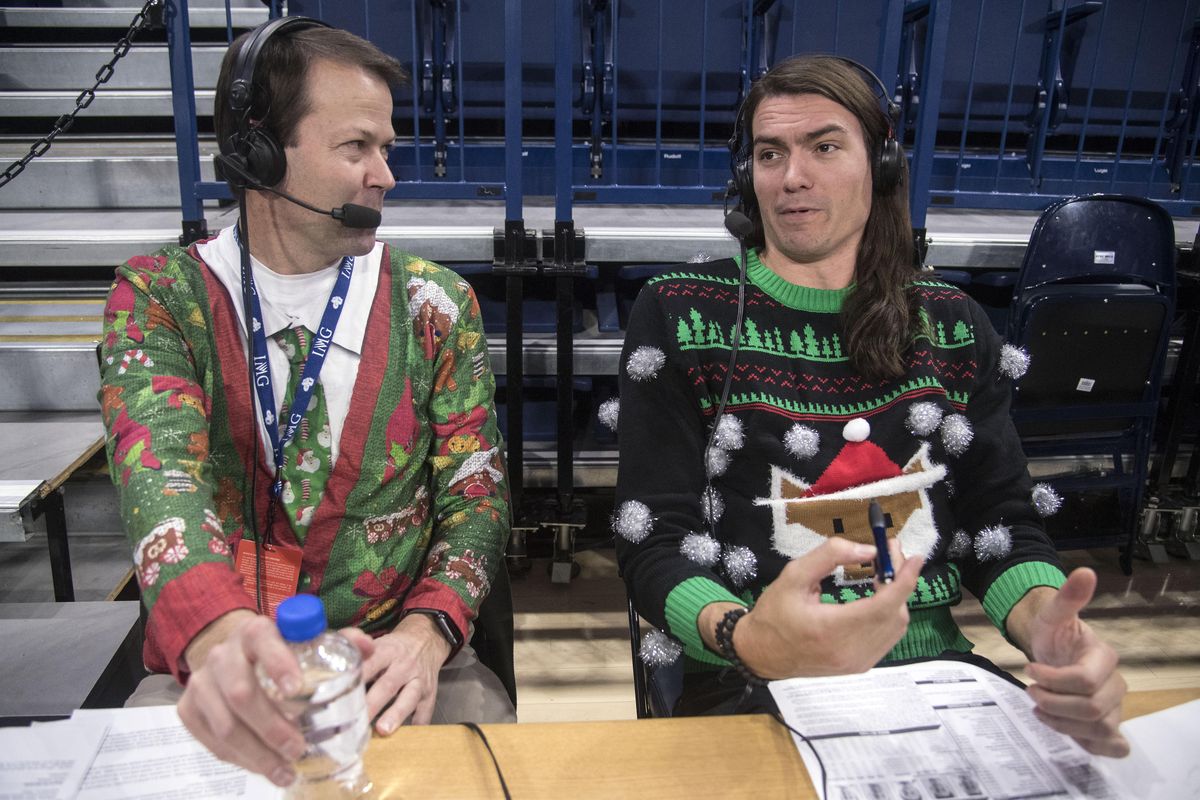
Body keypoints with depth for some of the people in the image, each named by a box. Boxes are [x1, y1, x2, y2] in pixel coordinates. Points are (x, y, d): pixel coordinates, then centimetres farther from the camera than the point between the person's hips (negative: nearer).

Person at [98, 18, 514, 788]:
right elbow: (159, 470, -18)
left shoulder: (436, 304, 0)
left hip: (395, 654, 1)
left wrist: (425, 634, -19)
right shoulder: (159, 296, -2)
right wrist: (219, 635, -39)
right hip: (210, 667, 0)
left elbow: (476, 495, -1)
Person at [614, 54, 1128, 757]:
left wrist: (1047, 623, -15)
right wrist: (746, 638, -30)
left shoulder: (953, 324, 7)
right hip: (750, 686, -3)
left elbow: (1004, 522, 8)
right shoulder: (679, 314, -4)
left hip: (935, 669, 4)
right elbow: (653, 542, -8)